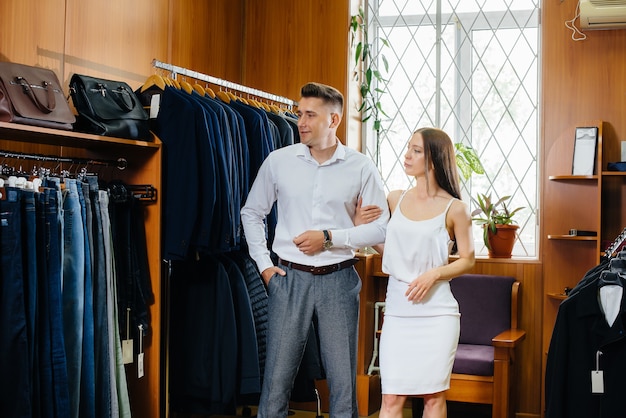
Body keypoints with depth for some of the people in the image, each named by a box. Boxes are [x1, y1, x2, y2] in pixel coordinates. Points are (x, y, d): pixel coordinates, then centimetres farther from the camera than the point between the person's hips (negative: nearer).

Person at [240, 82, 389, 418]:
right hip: (289, 277, 1)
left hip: (339, 280, 0)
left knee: (343, 380, 8)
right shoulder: (278, 161, 2)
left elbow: (381, 227, -2)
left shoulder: (360, 168, -2)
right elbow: (251, 213, 12)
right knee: (277, 379, 4)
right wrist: (263, 265, 4)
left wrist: (330, 237, -12)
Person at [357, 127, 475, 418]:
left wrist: (434, 274, -13)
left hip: (436, 311, -2)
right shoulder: (395, 200, 6)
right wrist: (361, 226, -1)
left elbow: (467, 260, 3)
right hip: (397, 309, 3)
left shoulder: (454, 209, -3)